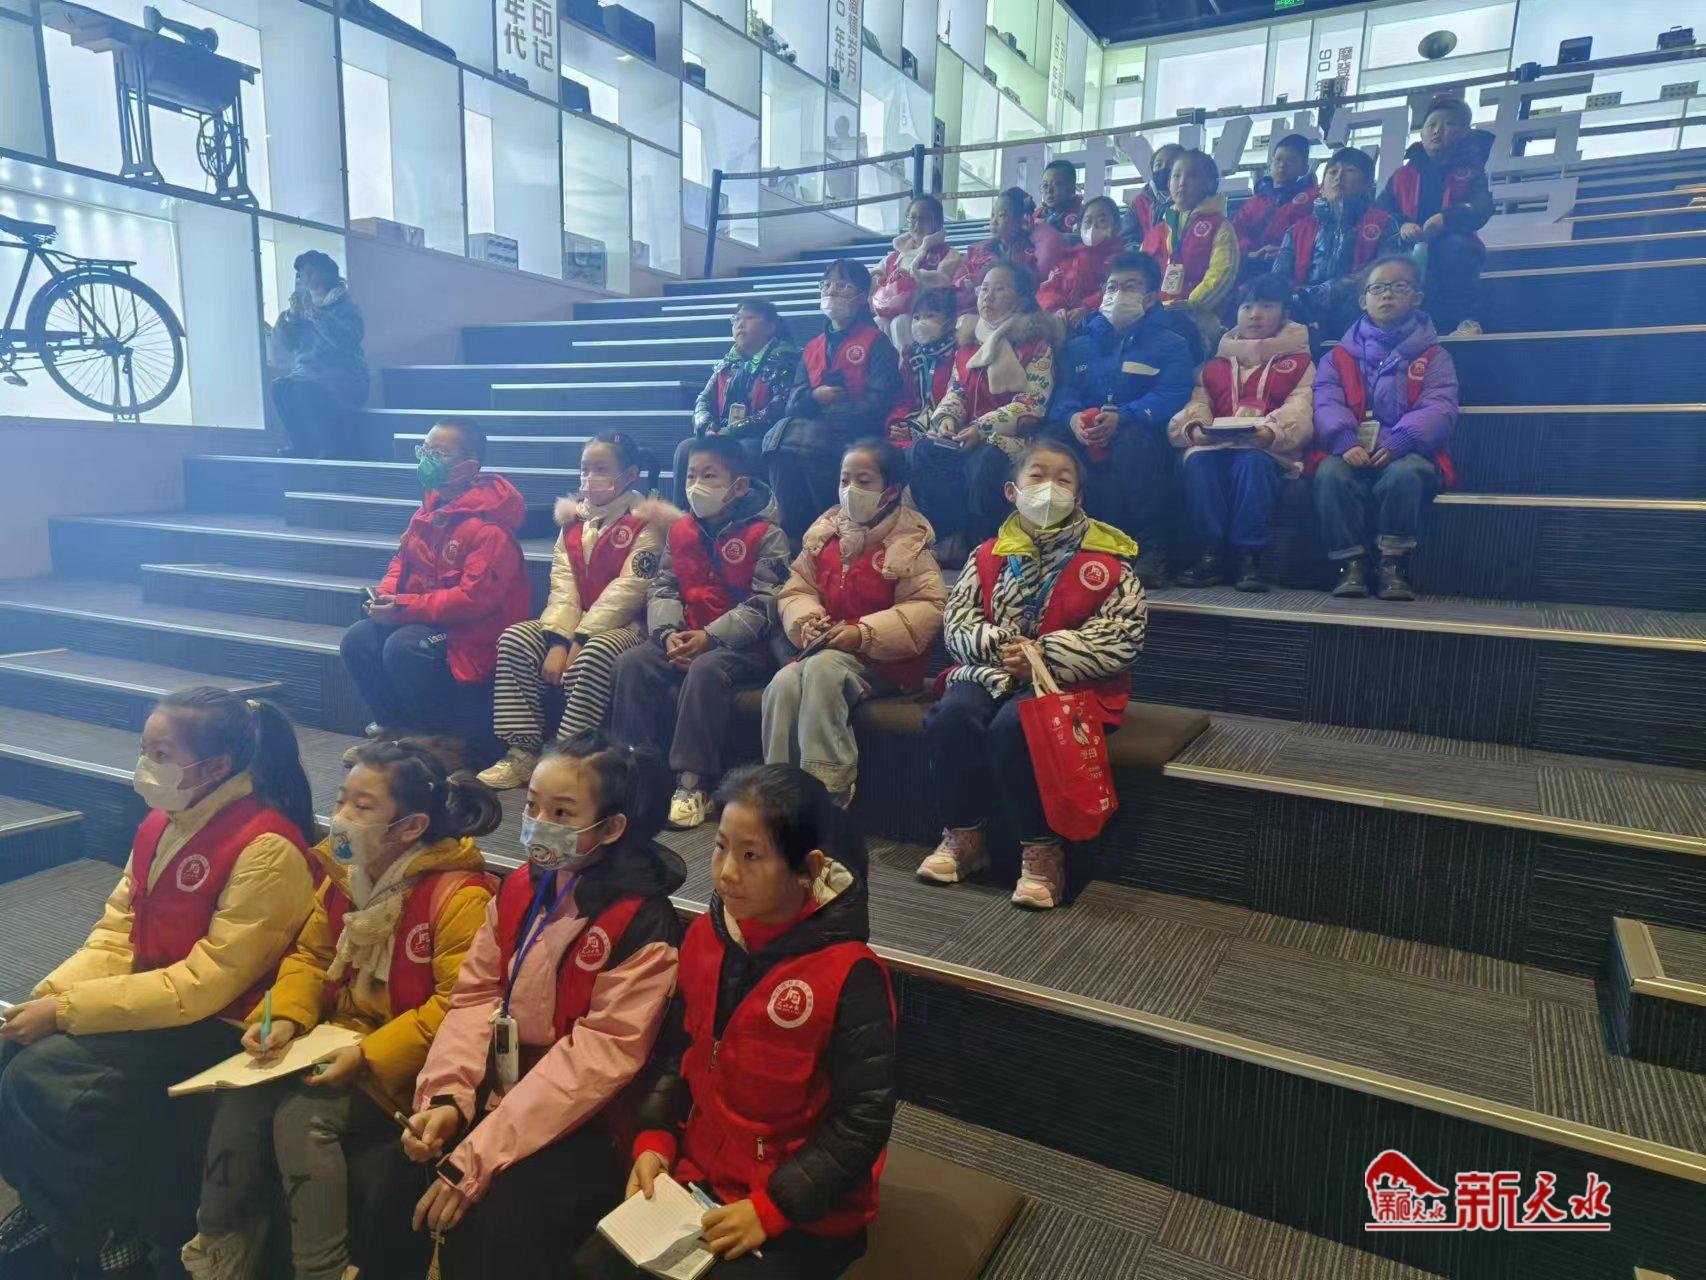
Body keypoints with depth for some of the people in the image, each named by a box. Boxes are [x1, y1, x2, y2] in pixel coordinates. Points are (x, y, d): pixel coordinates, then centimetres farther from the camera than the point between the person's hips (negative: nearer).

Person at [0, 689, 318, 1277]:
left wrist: (65, 1010, -19)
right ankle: (51, 1204, 16)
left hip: (220, 1026, -8)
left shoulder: (267, 851, -23)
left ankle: (112, 1231, 7)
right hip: (152, 1001, 8)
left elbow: (204, 985, -22)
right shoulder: (162, 822, 3)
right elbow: (114, 935, 7)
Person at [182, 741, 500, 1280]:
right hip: (339, 1040, 7)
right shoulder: (342, 872, 4)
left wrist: (368, 1055, -26)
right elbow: (309, 957, 12)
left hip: (402, 1067, -7)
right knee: (241, 1099, -15)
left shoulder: (460, 895, -21)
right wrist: (284, 1018, -7)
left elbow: (460, 1007, -25)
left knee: (303, 1115, -25)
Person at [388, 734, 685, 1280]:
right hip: (494, 1095, 6)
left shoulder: (643, 926, -18)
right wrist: (447, 1097, -13)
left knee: (495, 1223, -24)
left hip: (583, 1124, -6)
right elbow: (475, 997, 3)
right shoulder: (518, 890, 5)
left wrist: (479, 1154, -22)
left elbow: (599, 1055, -21)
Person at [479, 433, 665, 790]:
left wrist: (580, 641, -21)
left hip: (624, 625, -7)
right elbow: (563, 586, 2)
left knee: (594, 656, -36)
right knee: (514, 640, -13)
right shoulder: (574, 521, 12)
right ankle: (522, 754, -12)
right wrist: (558, 641, -14)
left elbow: (628, 589, -17)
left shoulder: (645, 523, -8)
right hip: (576, 624, 7)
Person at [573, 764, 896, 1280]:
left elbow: (864, 1117, -18)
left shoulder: (850, 973, -22)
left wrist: (770, 1208, -17)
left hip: (806, 1213, -5)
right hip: (698, 1178, 5)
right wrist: (655, 1141, -3)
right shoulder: (704, 936, -3)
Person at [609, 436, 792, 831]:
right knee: (632, 663, -17)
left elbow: (765, 605, -14)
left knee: (706, 670, -34)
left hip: (742, 644, -6)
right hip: (683, 637, 6)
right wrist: (668, 633, -11)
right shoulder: (680, 530, 12)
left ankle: (693, 782, -28)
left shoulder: (765, 535, -6)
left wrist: (710, 637, -22)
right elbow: (661, 588, 9)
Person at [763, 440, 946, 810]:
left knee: (822, 669, -33)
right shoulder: (824, 533, 11)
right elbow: (796, 589, 14)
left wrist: (863, 634, -21)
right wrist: (806, 619, -10)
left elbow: (926, 609, -14)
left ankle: (826, 789, -27)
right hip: (824, 648, 5)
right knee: (782, 683, -24)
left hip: (882, 659, -5)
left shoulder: (910, 542, -6)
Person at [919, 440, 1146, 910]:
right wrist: (997, 643, -16)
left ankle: (1042, 850, -13)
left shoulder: (1107, 561, -1)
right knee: (951, 715, -25)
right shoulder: (988, 556, 9)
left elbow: (1122, 637, -9)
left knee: (1014, 726, -32)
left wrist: (1043, 654, -18)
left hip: (1070, 679, -4)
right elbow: (956, 622, 5)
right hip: (991, 670, 4)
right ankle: (962, 836, -5)